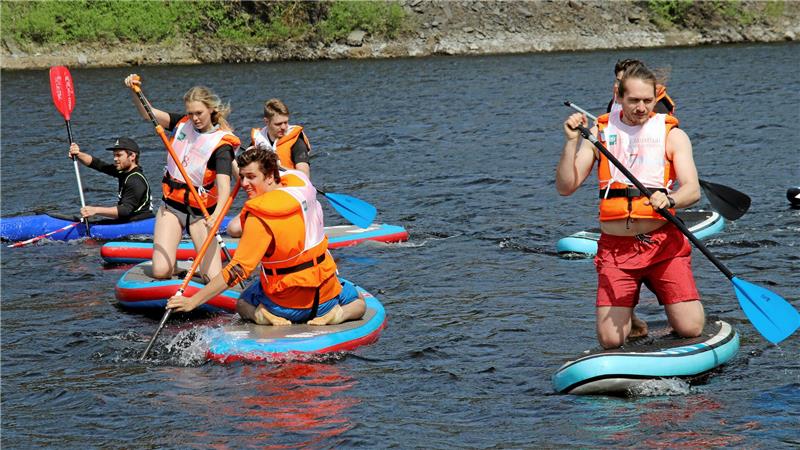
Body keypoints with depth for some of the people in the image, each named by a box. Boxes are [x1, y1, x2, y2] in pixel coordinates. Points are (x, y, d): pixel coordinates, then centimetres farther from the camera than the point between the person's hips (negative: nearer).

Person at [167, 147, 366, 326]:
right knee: (358, 303, 32)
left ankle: (262, 316, -2)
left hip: (283, 303, -2)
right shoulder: (301, 184, -10)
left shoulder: (259, 219, -25)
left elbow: (237, 270, -25)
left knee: (243, 304, 31)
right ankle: (337, 314, -1)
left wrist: (192, 301, -24)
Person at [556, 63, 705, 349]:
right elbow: (565, 187, 3)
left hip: (663, 243, -1)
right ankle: (630, 322, 25)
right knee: (610, 340, -11)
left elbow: (692, 189, -8)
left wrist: (669, 200, -30)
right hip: (615, 248, 1)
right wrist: (571, 142, -10)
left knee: (691, 329, -11)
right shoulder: (600, 133, 9)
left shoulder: (672, 135, 5)